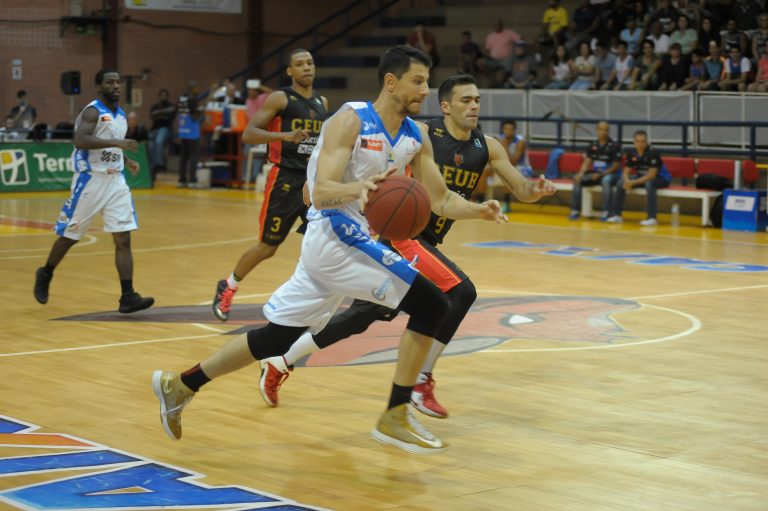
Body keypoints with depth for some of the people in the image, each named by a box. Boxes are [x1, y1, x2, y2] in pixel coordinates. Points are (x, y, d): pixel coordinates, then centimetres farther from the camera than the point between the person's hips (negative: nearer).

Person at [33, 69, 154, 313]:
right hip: (90, 181, -6)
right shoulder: (93, 111, -13)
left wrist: (126, 160, 7)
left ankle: (128, 297, -8)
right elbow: (80, 140, -30)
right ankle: (45, 275, 33)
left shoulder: (120, 114, 12)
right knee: (70, 235, 8)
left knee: (123, 240, -5)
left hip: (116, 182, 6)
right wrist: (115, 142, -35)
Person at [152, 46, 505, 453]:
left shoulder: (416, 136, 8)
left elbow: (441, 200, 10)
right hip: (338, 238, -9)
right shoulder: (351, 121, -15)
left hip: (355, 240, 9)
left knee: (277, 336, 16)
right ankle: (395, 419, -6)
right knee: (431, 305, -14)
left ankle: (179, 386, 27)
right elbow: (321, 193, -23)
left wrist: (478, 210, -9)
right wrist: (358, 188, -43)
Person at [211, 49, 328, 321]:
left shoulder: (322, 102, 13)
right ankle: (227, 287, 24)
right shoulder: (279, 98, -6)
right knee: (268, 246, 2)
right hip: (285, 179, -5)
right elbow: (248, 134, -14)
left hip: (314, 179, 5)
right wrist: (285, 135, -27)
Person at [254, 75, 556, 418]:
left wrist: (536, 190, -18)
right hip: (399, 235, -8)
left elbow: (521, 190, 5)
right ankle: (421, 383, -11)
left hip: (424, 243, 8)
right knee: (460, 292, -22)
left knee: (362, 316, 16)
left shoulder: (487, 147, 5)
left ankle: (279, 364, 29)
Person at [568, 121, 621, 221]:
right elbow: (587, 162, 4)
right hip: (594, 173, 5)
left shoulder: (614, 146, -8)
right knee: (577, 179, -18)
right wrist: (581, 173, -17)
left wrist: (601, 174, -22)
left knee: (606, 181, -40)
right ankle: (575, 211, -16)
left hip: (609, 174, -5)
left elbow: (615, 167, -10)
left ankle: (606, 212, -37)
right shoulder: (593, 146, 8)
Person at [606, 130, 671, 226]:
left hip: (660, 178, -6)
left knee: (649, 184, -39)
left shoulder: (652, 153, -25)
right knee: (621, 183, -13)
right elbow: (626, 171, -1)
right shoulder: (631, 153, -8)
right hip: (641, 176, 6)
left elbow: (651, 175, -29)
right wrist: (627, 181, -25)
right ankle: (616, 215, -6)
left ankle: (652, 218, -36)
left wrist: (634, 182, -33)